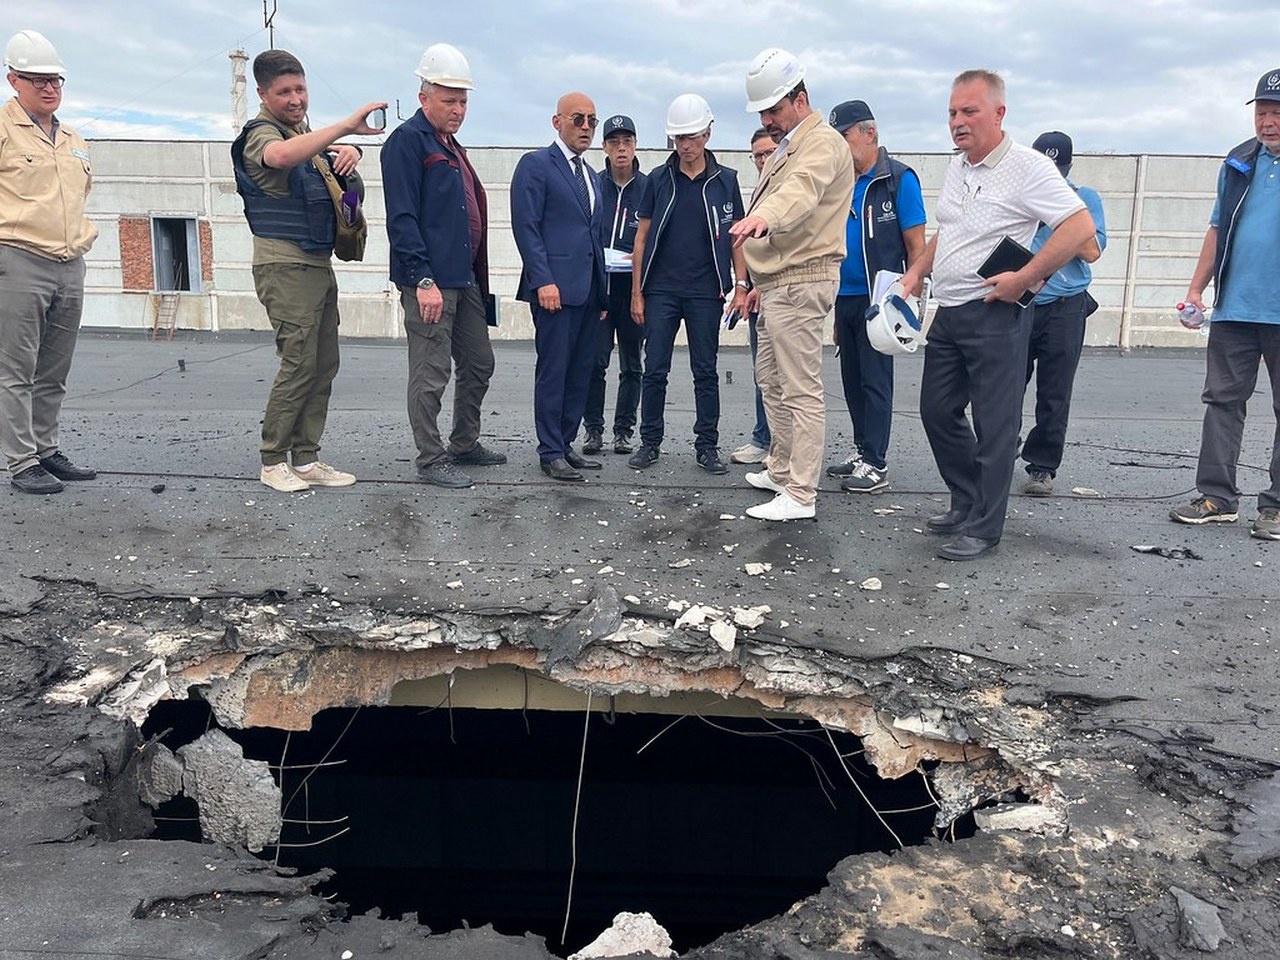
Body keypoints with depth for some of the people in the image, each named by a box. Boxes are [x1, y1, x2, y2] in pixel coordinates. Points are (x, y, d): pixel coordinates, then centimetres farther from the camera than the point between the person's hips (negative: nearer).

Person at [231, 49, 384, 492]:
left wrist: (349, 152, 3)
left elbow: (351, 188, 26)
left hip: (318, 265, 9)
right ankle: (273, 461, 0)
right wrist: (346, 126, -38)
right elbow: (282, 156, -33)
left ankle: (306, 459, 13)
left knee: (324, 365, 7)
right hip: (285, 266, -9)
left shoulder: (305, 135, 19)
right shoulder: (261, 135, -8)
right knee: (300, 363, -11)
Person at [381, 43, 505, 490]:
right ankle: (431, 461, 7)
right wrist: (424, 280, -22)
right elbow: (402, 218, -16)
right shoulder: (407, 140, -8)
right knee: (431, 374, -3)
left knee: (479, 363, 16)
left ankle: (465, 445, 30)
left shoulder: (451, 145, 19)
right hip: (429, 281, -10)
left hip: (464, 278, 10)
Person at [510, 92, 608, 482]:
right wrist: (543, 281, -18)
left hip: (587, 288, 8)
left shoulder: (590, 175, 22)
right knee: (553, 369, -4)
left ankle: (565, 445, 17)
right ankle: (551, 453, 3)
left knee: (581, 370, 8)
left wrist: (602, 291, 18)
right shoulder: (536, 165, -2)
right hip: (555, 286, -8)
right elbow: (526, 227, -10)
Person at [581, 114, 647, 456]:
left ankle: (623, 431, 16)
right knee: (594, 362, -4)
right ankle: (593, 429, 7)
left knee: (631, 365, 7)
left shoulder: (649, 188, 3)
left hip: (634, 288, 0)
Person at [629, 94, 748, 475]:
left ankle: (707, 447, 13)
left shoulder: (725, 180, 5)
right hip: (661, 290, 1)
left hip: (706, 293, 0)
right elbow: (643, 236, 8)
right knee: (654, 370, 3)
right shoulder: (659, 180, 6)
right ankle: (650, 442, 14)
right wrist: (637, 291, 3)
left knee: (706, 372, 5)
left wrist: (740, 286, -1)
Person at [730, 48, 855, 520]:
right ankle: (781, 470, 31)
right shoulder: (786, 148, 21)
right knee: (771, 380, 18)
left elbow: (801, 190, -35)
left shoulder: (822, 142, -12)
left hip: (801, 283, -11)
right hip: (780, 282, 11)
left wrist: (764, 217, -54)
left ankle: (800, 495, -5)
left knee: (801, 391, -9)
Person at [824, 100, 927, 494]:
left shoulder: (899, 179, -6)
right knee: (852, 380, 12)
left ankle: (876, 465, 1)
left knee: (876, 381, -4)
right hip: (845, 298, 7)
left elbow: (916, 245, -8)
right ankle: (862, 453, 23)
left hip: (877, 299, -7)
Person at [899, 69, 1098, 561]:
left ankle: (983, 529, 6)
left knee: (994, 424, -2)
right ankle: (967, 502, 28)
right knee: (938, 411, 13)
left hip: (995, 314, -9)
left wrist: (1023, 278, -19)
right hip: (948, 312, 9)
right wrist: (917, 271, 12)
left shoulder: (1027, 167, -12)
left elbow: (1081, 228, -18)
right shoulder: (956, 168, 13)